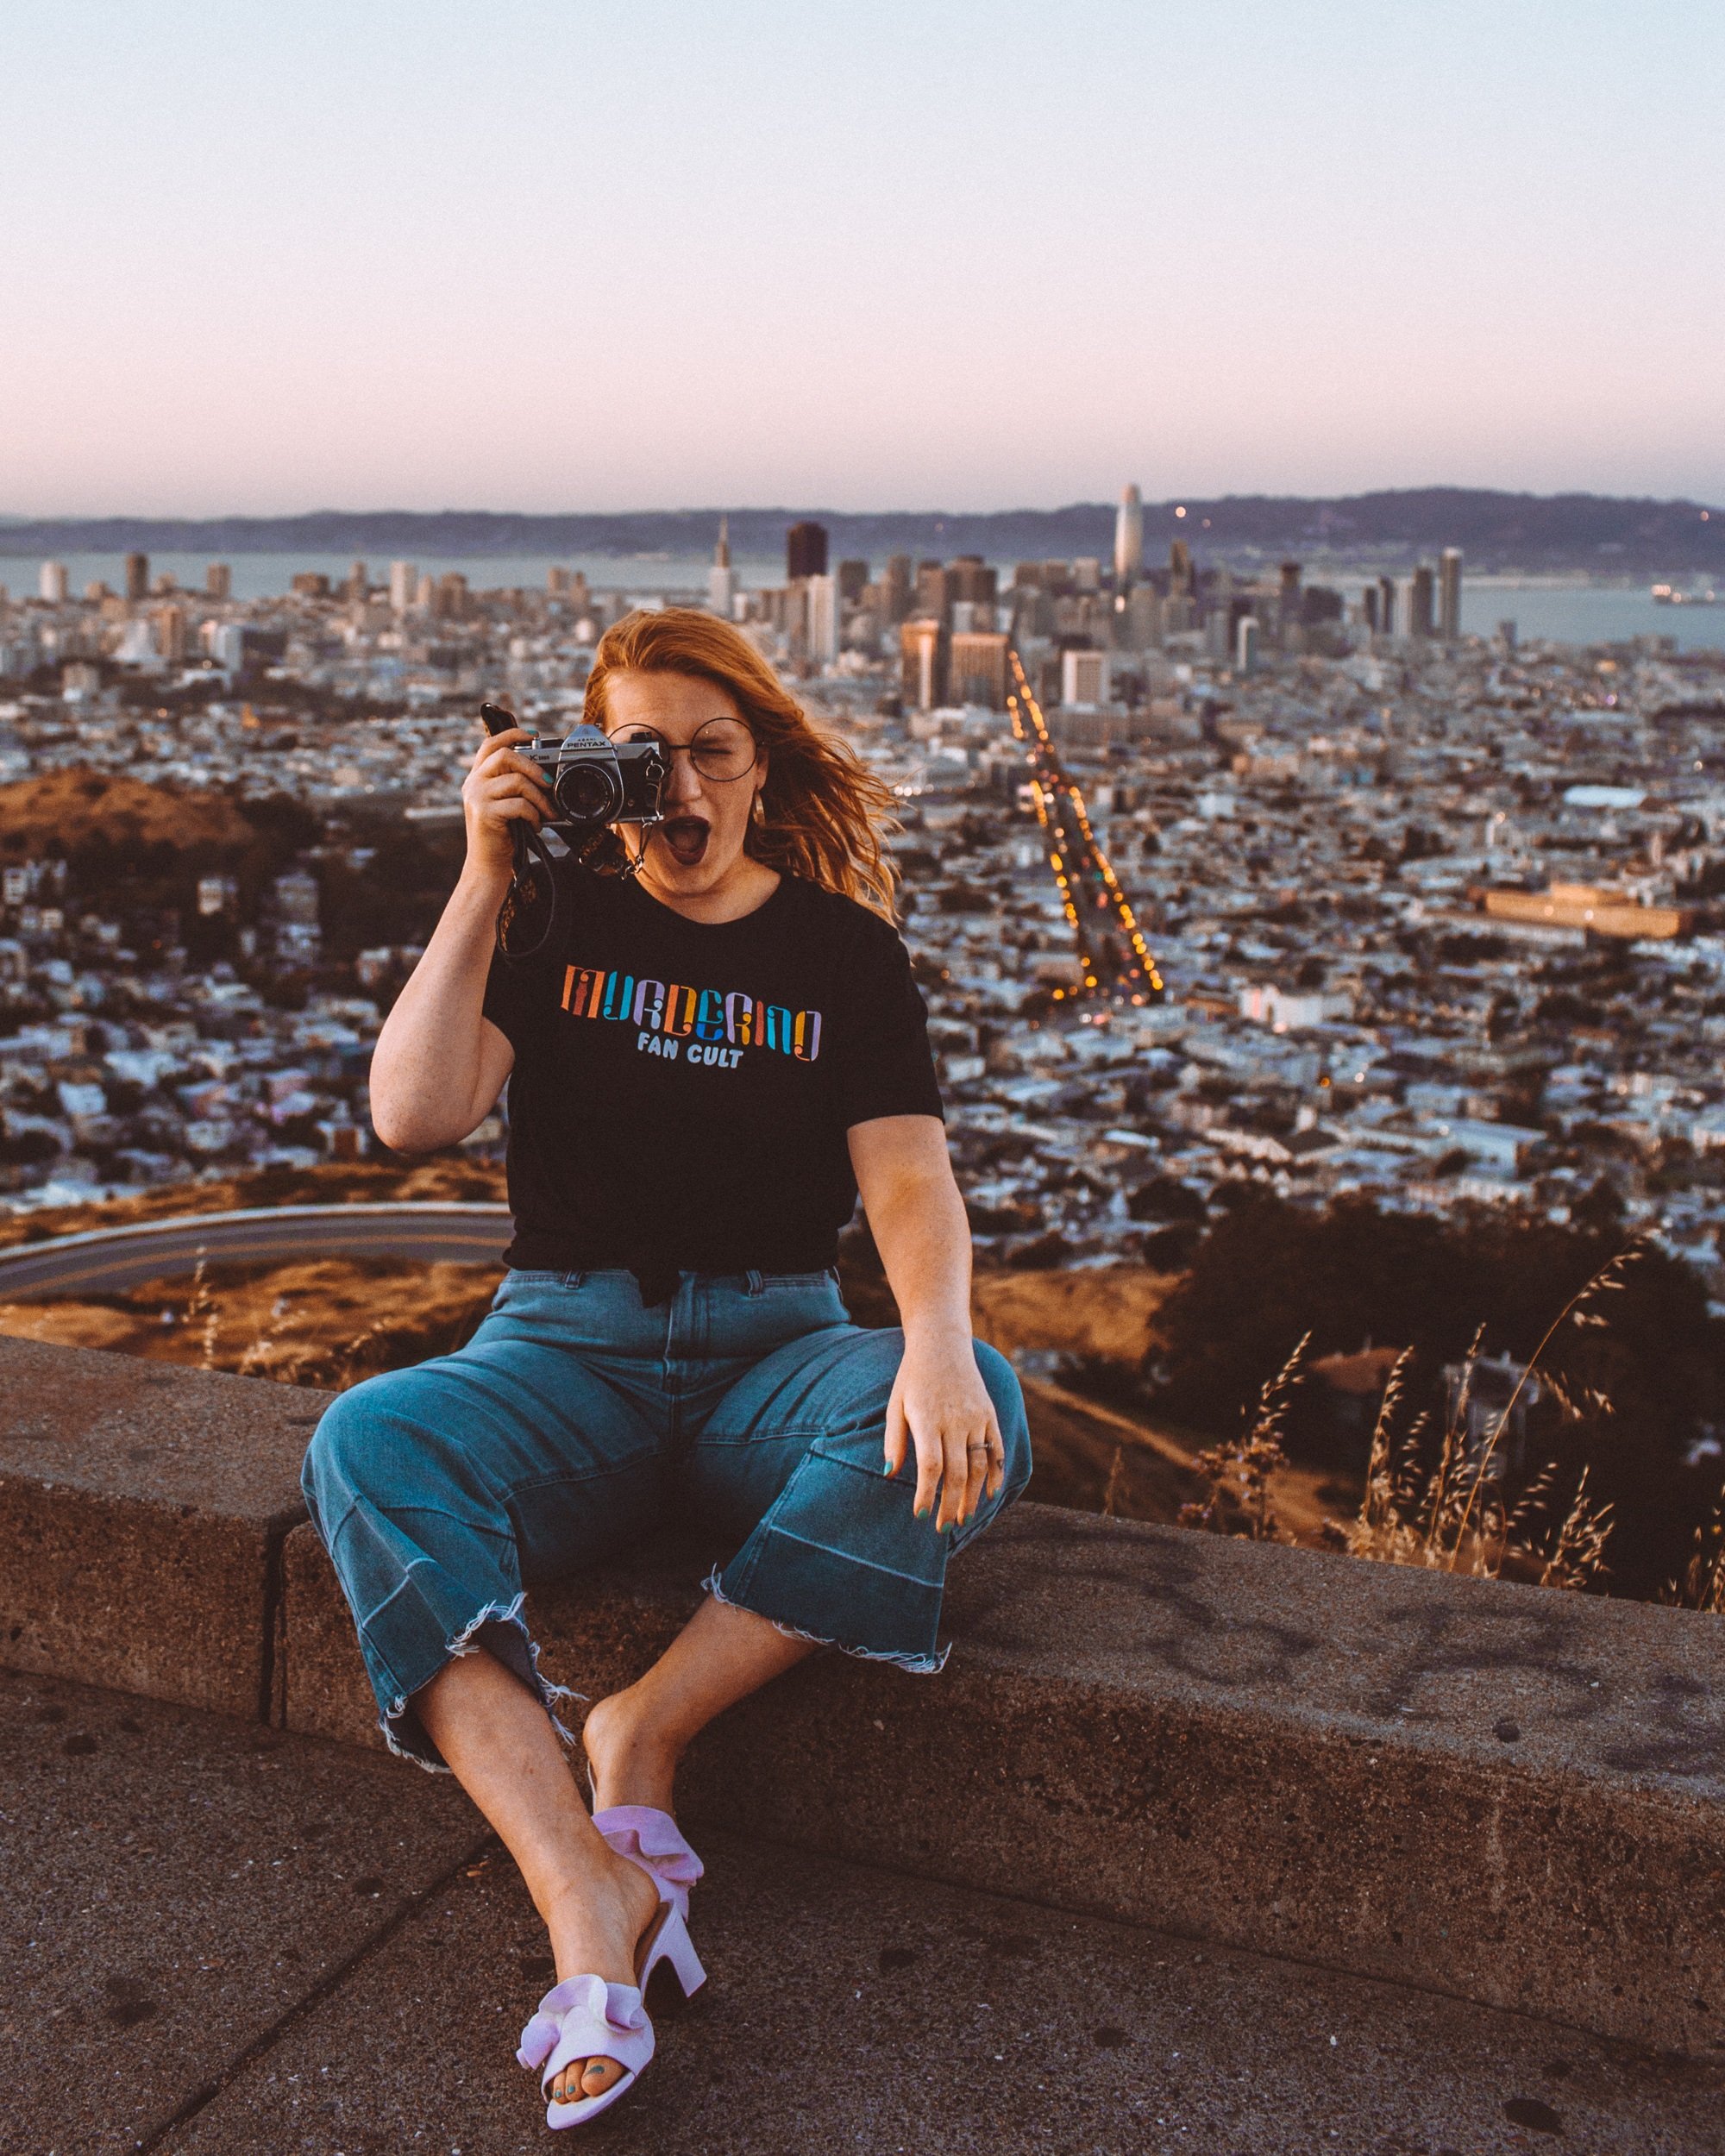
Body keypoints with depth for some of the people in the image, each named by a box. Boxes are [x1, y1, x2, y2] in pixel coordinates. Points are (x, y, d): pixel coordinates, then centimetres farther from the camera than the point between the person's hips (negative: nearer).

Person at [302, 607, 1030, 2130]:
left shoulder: (845, 949, 7)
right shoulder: (557, 917, 9)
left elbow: (909, 1178, -5)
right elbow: (413, 1116, -6)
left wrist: (937, 1341, -27)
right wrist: (485, 880, -10)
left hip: (774, 1345, 1)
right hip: (569, 1344, 0)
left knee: (979, 1418, -32)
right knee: (369, 1443, -32)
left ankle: (642, 1731, -26)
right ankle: (586, 1898, -41)